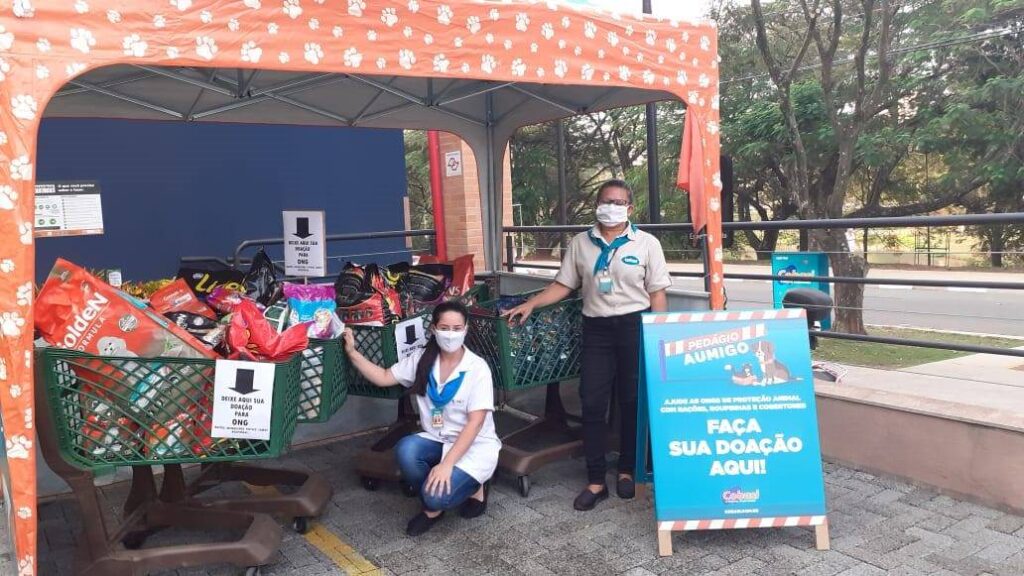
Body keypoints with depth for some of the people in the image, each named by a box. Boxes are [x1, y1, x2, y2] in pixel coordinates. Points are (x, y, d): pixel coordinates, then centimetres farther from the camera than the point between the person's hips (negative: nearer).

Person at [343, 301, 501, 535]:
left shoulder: (477, 368, -16)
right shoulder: (422, 360, -1)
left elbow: (475, 422, -20)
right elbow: (383, 378, 3)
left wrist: (447, 463, -28)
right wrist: (352, 352, -9)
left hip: (475, 445, -5)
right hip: (438, 441, 5)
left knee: (436, 496, -28)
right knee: (405, 449, -28)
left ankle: (474, 487, 6)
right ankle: (433, 507, -2)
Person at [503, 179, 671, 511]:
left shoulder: (646, 243, 0)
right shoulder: (580, 244, 7)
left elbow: (657, 293, 0)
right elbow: (563, 285, 8)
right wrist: (530, 304, -3)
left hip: (634, 325, -1)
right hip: (596, 328, 2)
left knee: (632, 402, 8)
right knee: (592, 403, 0)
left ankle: (627, 471, 26)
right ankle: (596, 481, 9)